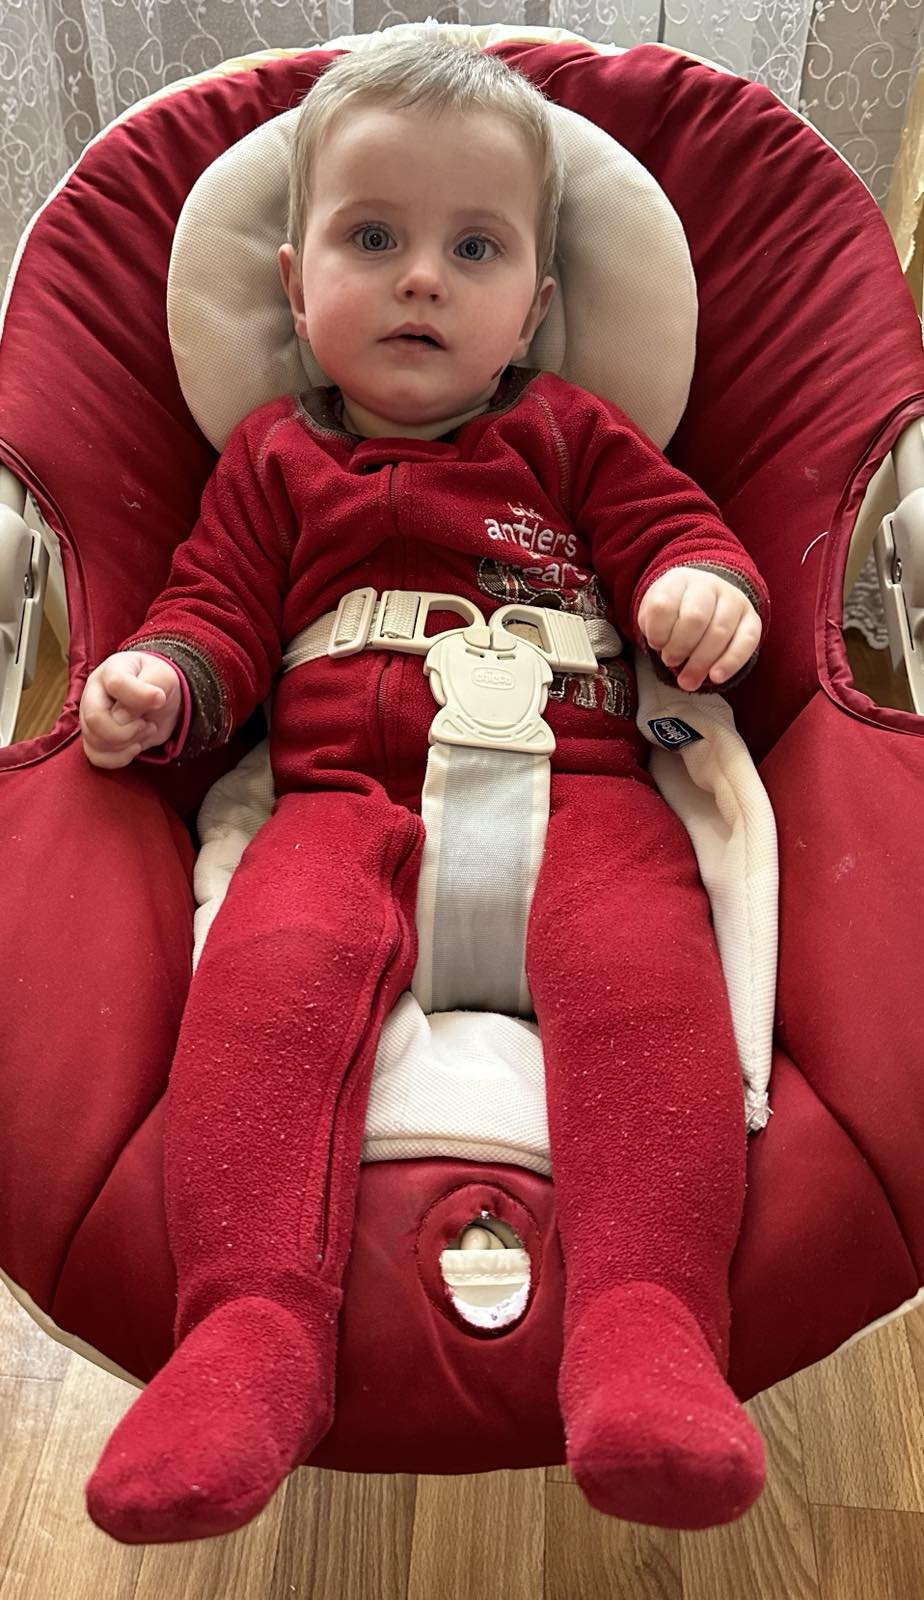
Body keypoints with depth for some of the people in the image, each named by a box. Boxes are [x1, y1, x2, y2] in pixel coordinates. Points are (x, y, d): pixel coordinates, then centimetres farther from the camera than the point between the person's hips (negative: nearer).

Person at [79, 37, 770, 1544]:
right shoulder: (274, 458, 24)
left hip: (577, 787, 0)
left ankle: (647, 1325, -35)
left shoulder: (572, 435, 23)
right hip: (349, 797, 1)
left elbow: (679, 528, 18)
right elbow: (220, 609, 19)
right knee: (274, 963, -32)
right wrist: (158, 681, -3)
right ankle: (254, 1333, -34)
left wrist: (705, 588, -7)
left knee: (639, 964, -32)